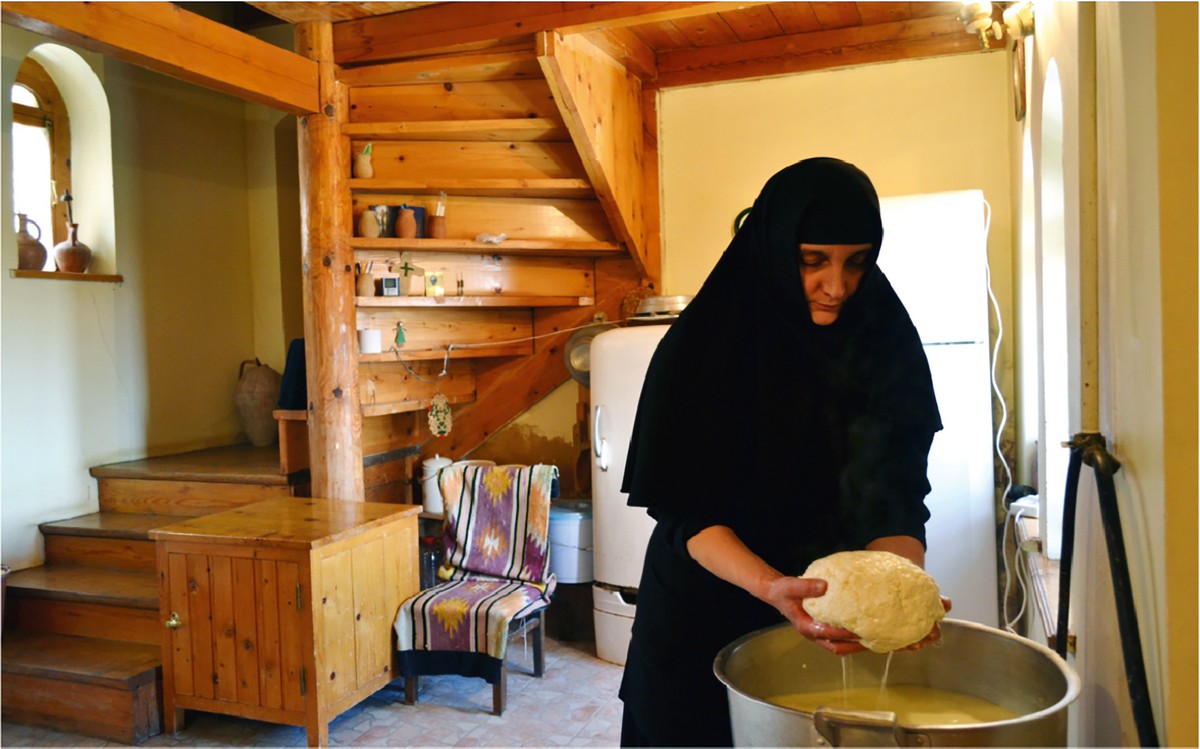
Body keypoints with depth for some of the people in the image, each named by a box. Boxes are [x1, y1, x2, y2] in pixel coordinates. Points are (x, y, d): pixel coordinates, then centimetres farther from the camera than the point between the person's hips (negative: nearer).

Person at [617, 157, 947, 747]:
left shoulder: (885, 344, -7)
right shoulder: (703, 348, -17)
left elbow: (894, 493, -11)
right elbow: (687, 509, -19)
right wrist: (771, 586, -36)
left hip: (835, 621, 3)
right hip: (705, 614, -2)